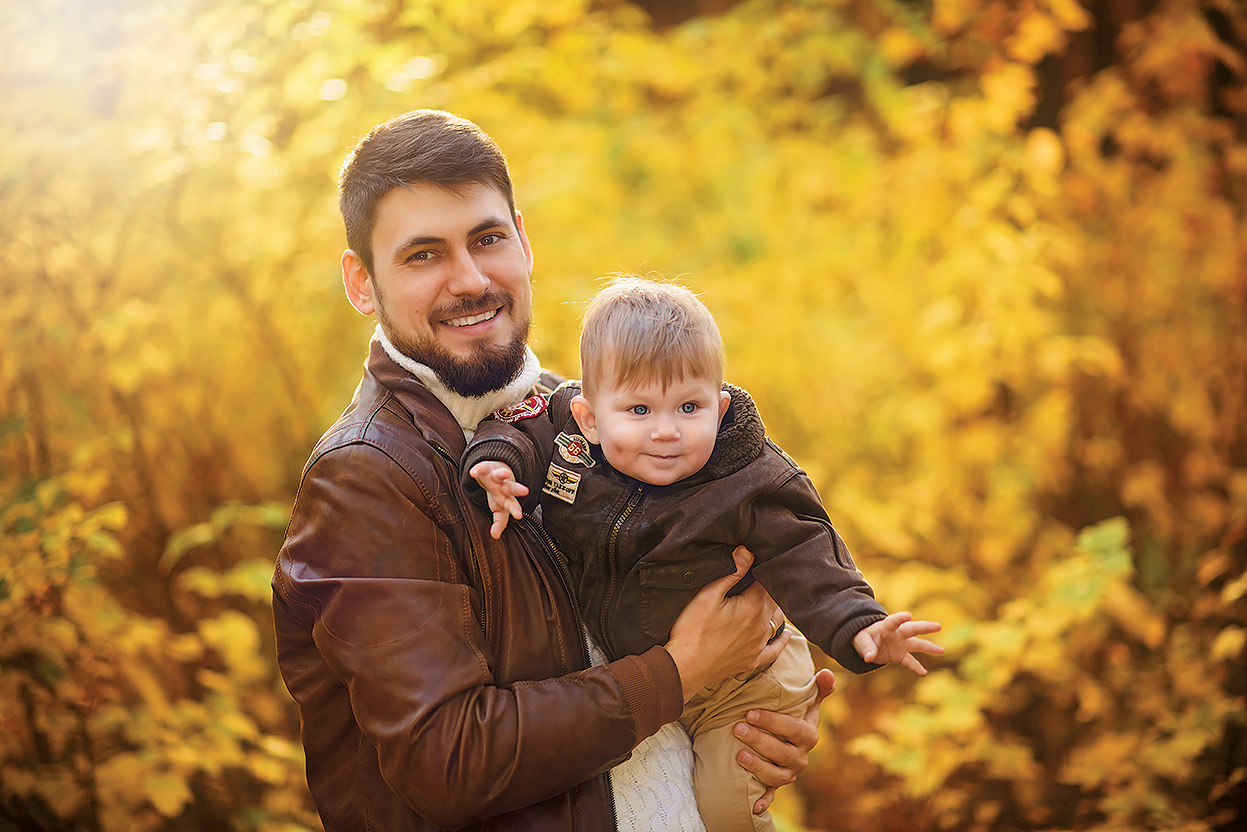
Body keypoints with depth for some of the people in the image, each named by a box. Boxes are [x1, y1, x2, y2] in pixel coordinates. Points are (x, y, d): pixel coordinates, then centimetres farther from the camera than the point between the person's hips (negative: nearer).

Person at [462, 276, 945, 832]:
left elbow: (808, 568, -23)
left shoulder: (750, 491, -25)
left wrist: (859, 628, -40)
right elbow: (516, 424, -1)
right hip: (626, 669, 4)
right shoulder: (567, 431, -16)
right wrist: (496, 460, -24)